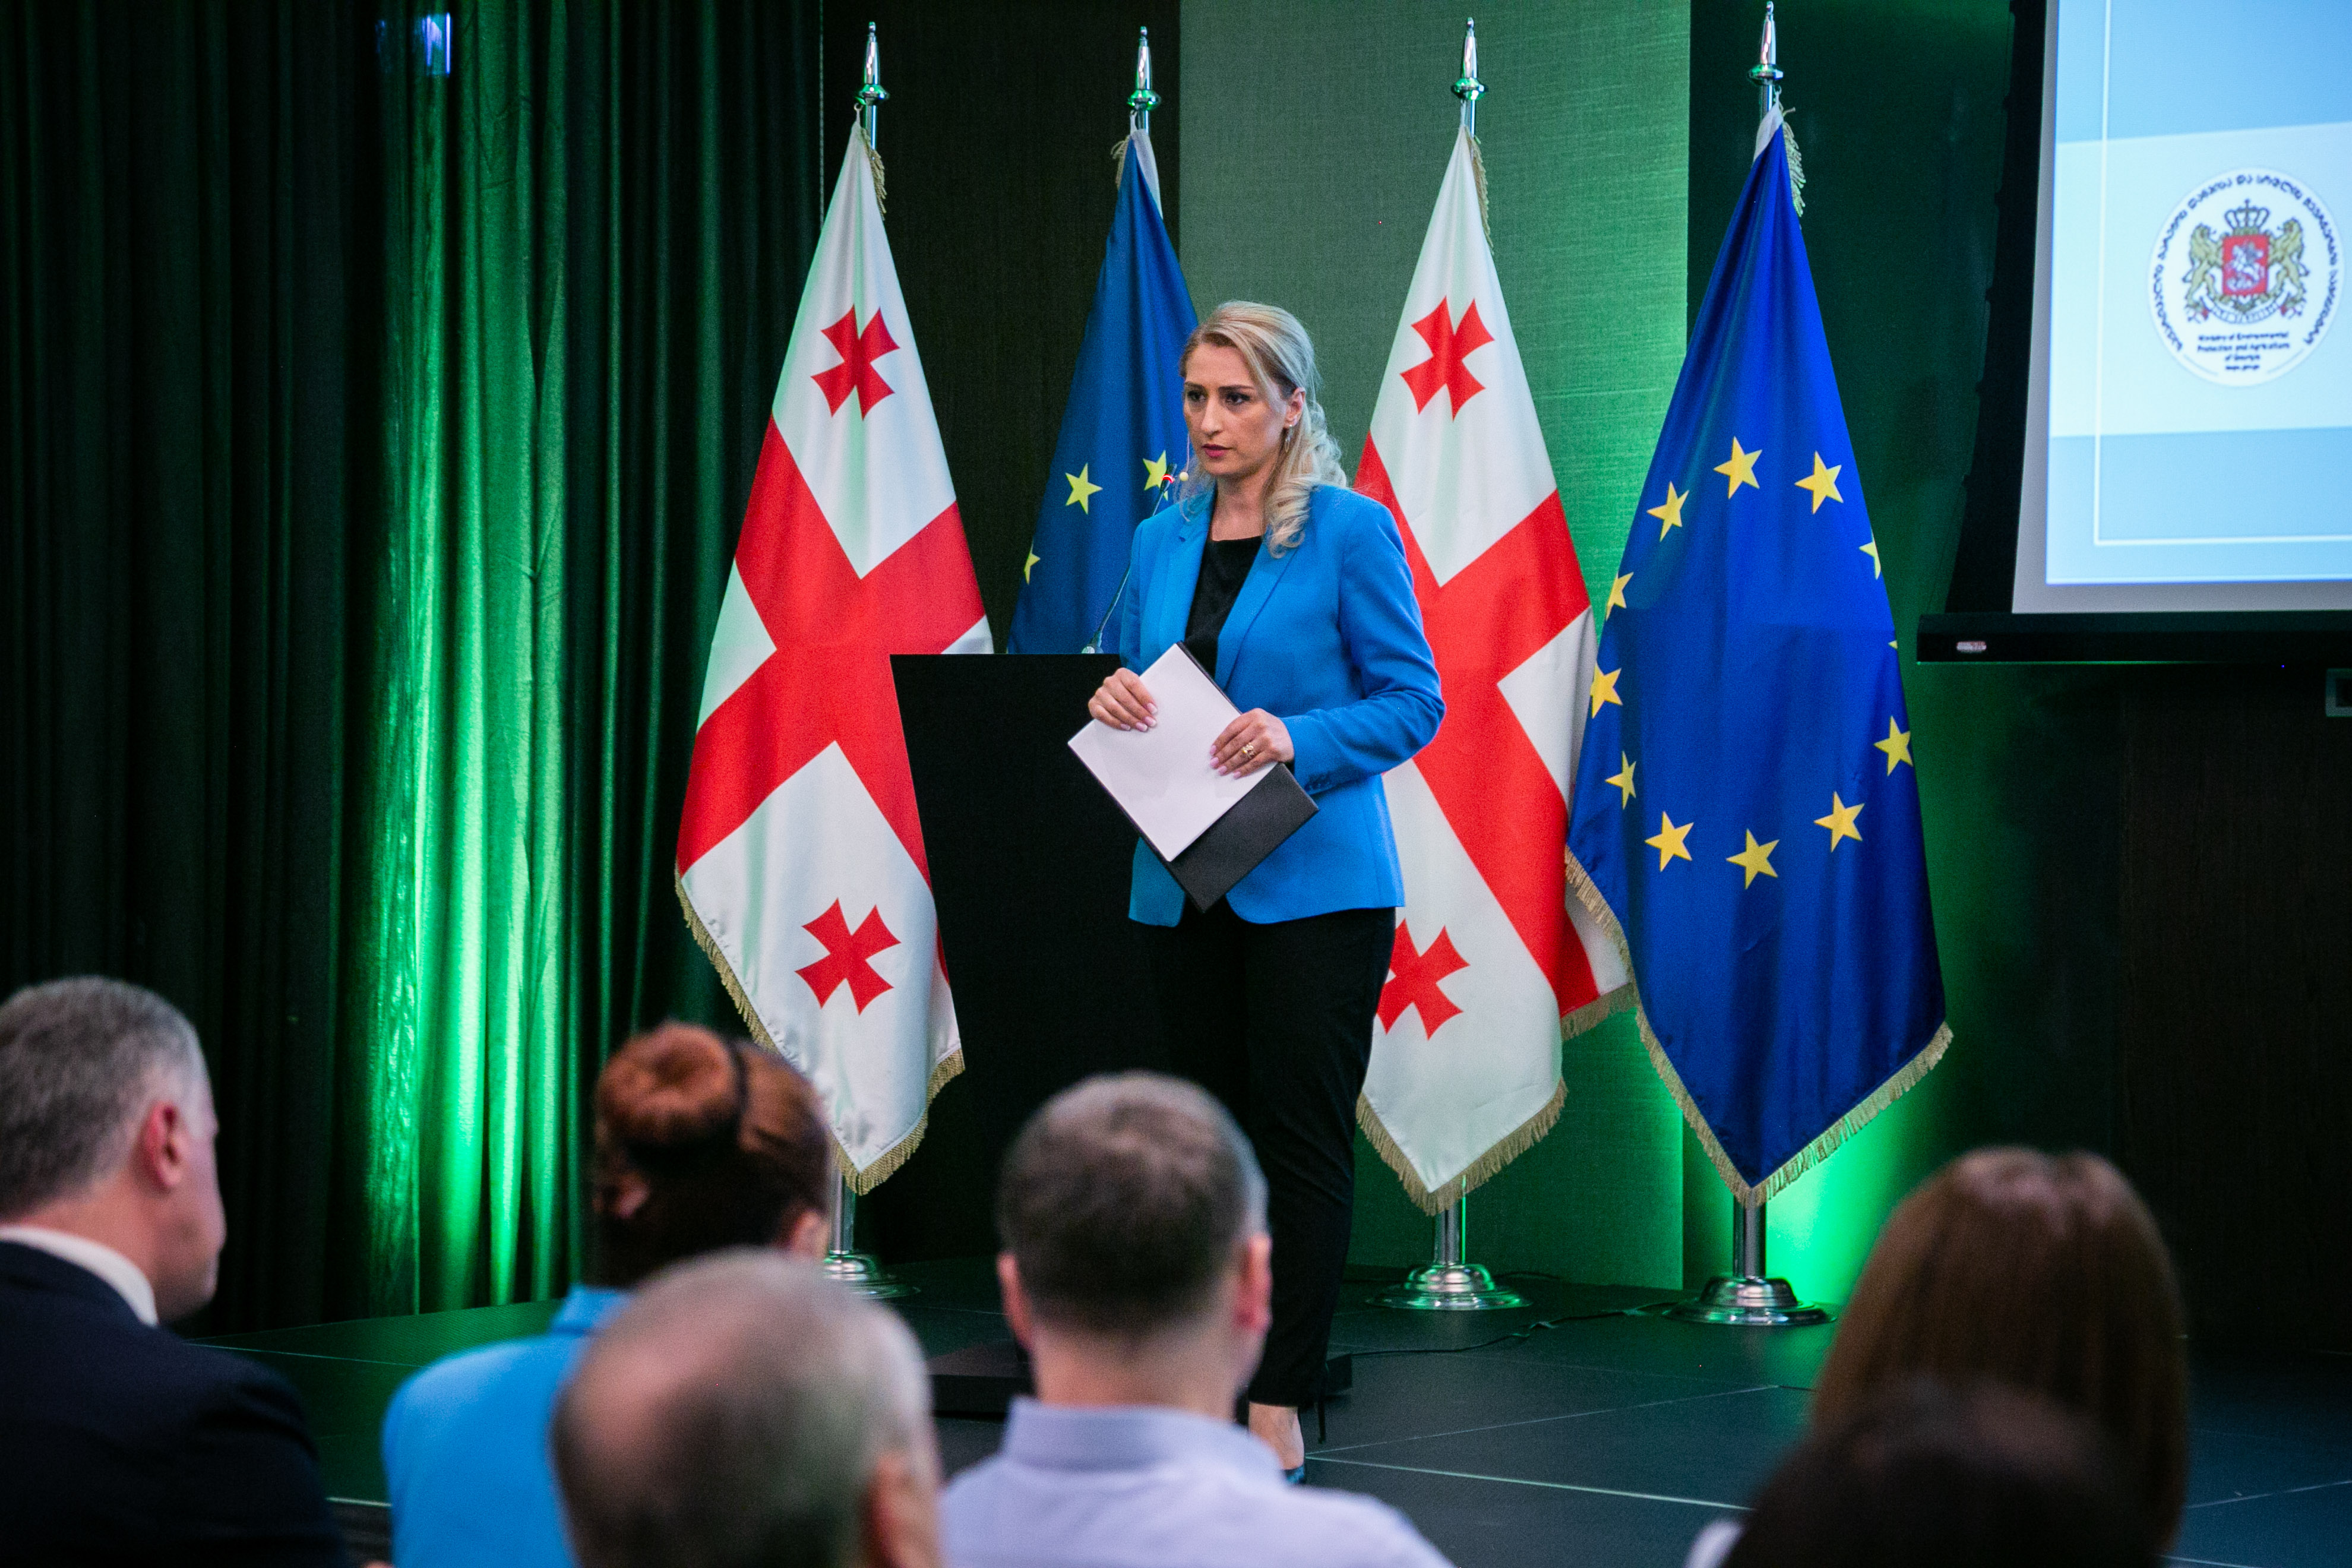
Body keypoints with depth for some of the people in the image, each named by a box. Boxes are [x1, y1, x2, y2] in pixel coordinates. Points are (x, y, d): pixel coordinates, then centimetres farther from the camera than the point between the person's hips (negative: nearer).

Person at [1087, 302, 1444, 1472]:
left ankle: (1279, 1409, -3)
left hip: (1313, 882, -6)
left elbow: (1412, 702, -6)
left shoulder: (1350, 532, -5)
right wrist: (1115, 703, -5)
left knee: (1303, 1142, -5)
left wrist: (1298, 740, -22)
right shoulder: (1162, 542, 12)